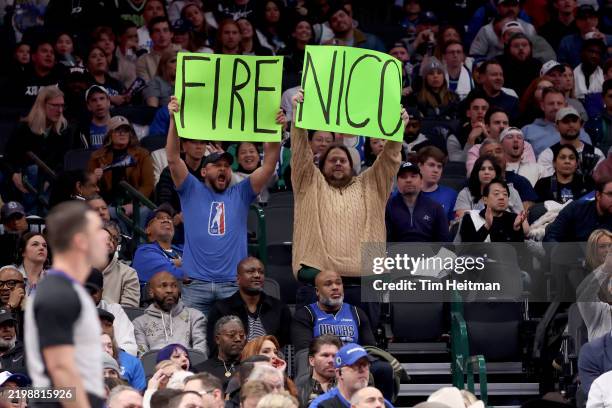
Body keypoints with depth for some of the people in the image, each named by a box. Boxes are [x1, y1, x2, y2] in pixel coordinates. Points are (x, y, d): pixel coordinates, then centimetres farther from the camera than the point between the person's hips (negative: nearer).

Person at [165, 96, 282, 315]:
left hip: (232, 283, 1)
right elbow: (173, 159, 0)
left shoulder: (240, 194, 16)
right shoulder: (192, 191, 12)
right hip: (196, 282, -1)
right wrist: (174, 120, -12)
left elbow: (269, 165, 7)